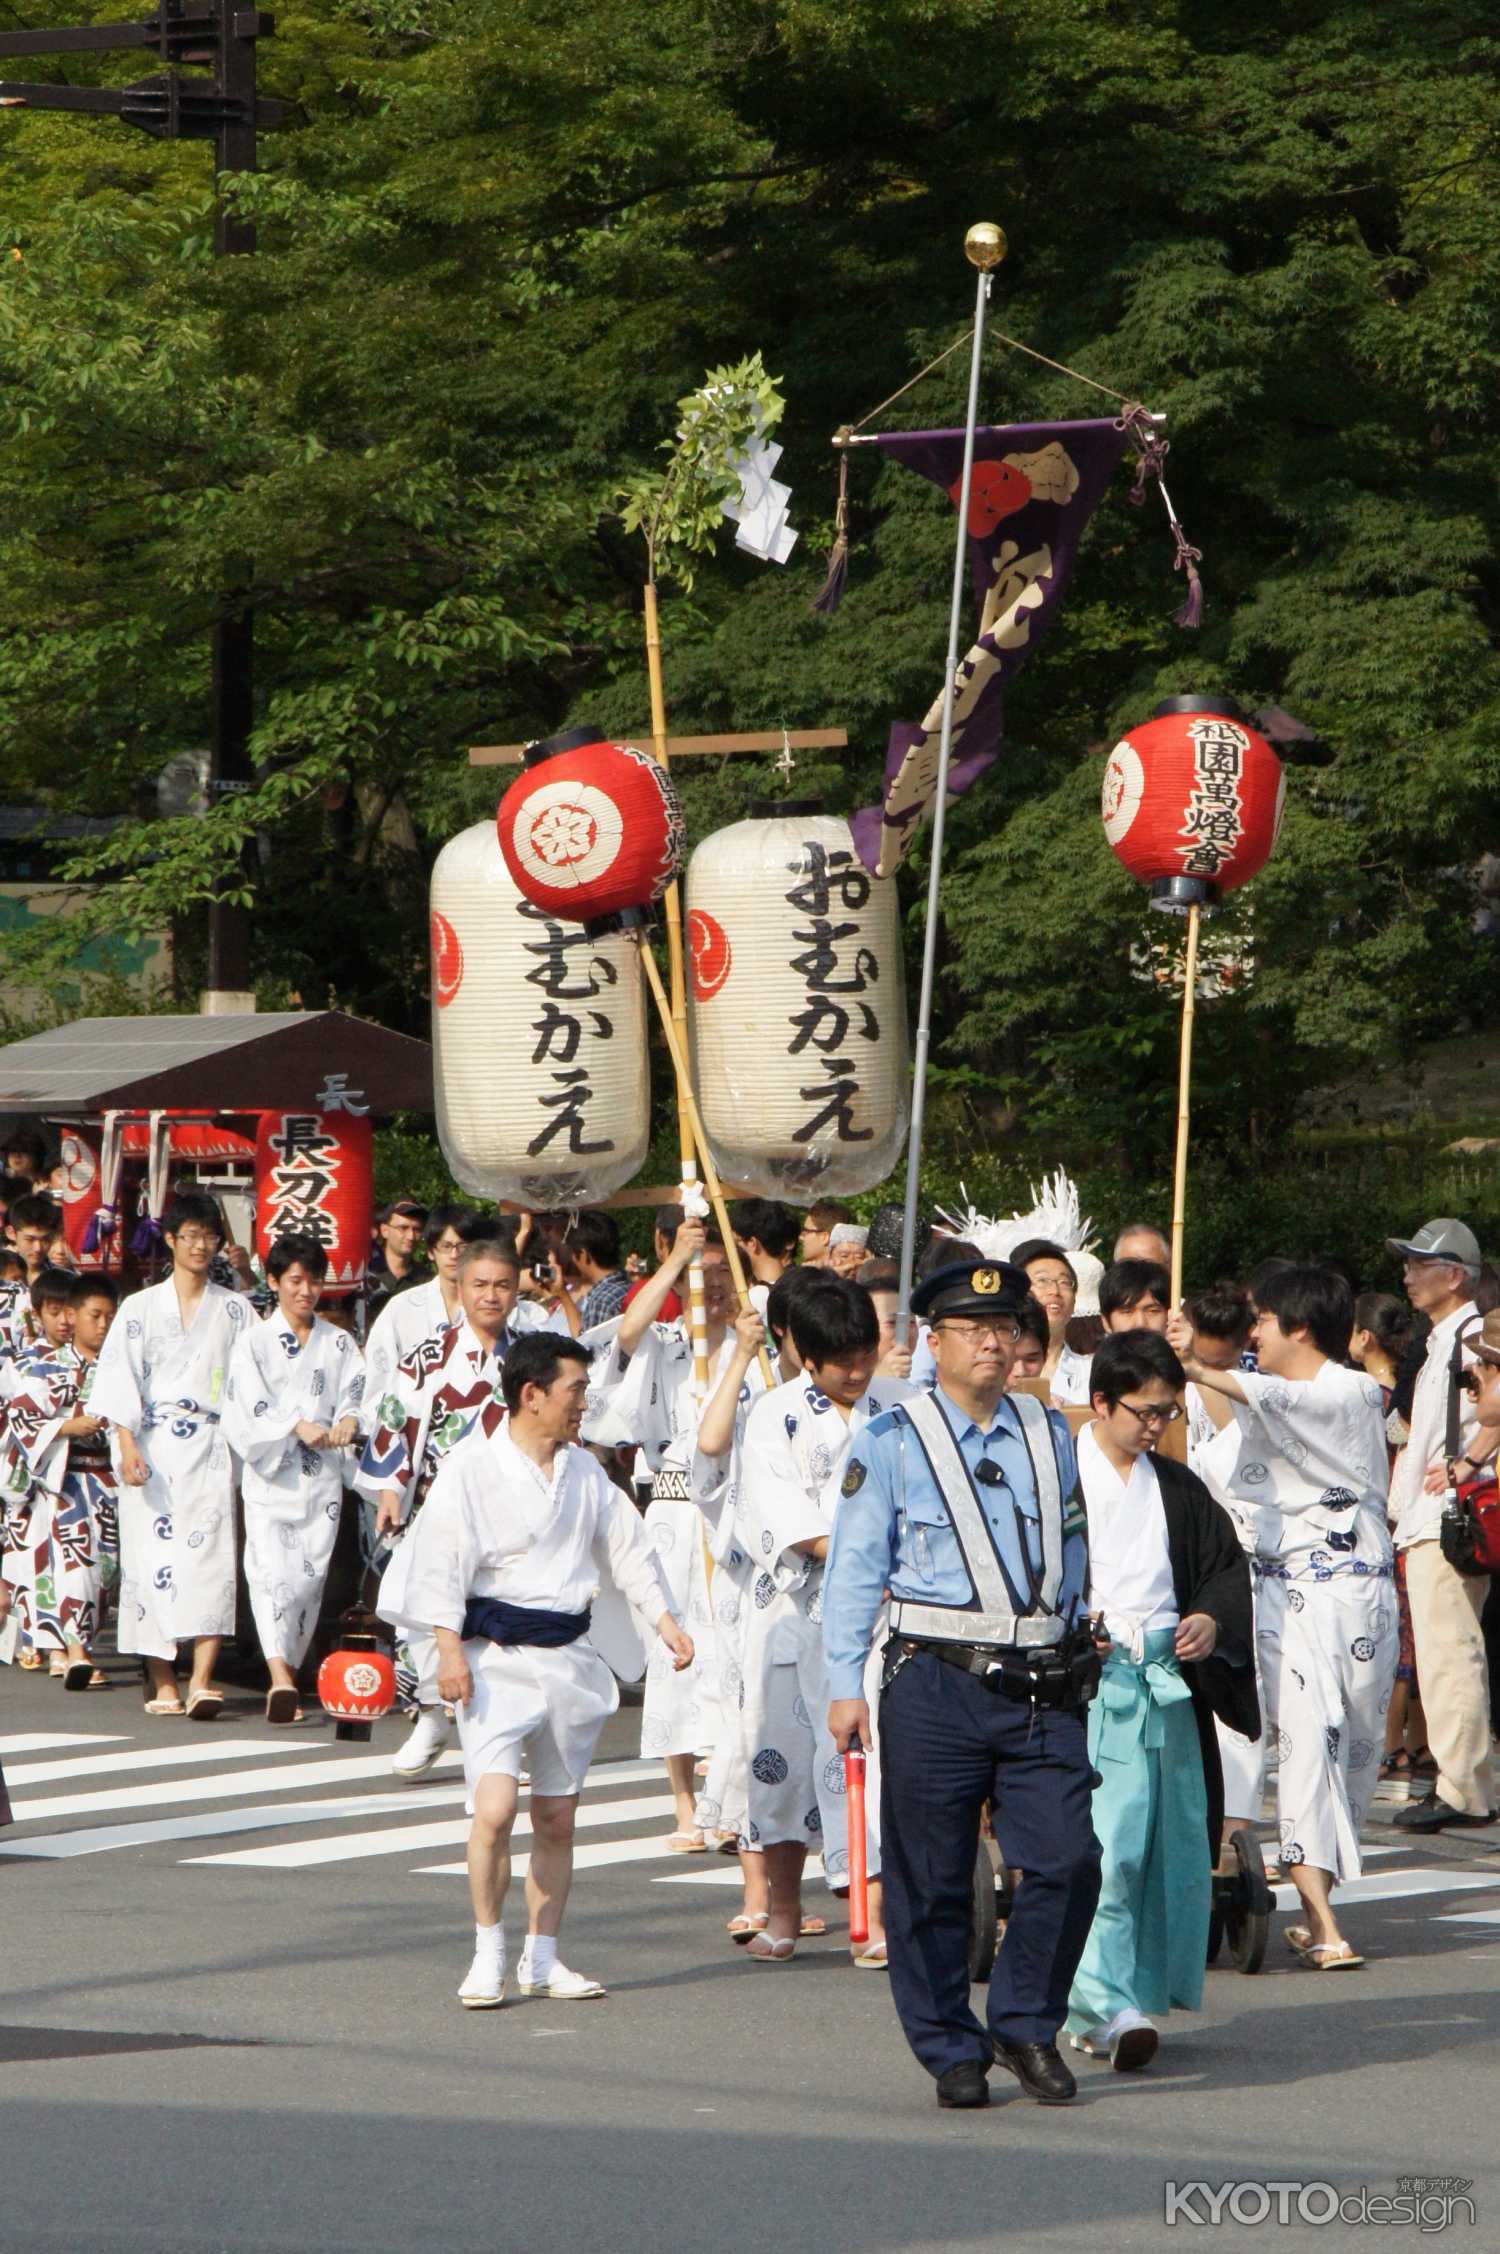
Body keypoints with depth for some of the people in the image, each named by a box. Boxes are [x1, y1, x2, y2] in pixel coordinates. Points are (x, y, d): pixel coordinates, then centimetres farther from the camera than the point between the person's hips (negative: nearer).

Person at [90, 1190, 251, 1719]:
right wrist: (128, 1446, -10)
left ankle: (201, 1681, -22)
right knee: (151, 1554, -4)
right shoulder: (142, 1307, 8)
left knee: (210, 1553, -13)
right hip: (153, 1446, 0)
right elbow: (120, 1378, 1)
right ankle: (163, 1684, 3)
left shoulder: (235, 1310, 12)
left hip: (210, 1447, 0)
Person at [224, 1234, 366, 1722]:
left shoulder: (339, 1344, 13)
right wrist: (297, 1426, -21)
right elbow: (246, 1411, -7)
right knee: (272, 1571, -18)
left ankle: (290, 1673, 14)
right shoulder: (255, 1342, 3)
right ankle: (280, 1677, -31)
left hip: (322, 1477, 3)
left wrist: (348, 1420, -17)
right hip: (269, 1476, -3)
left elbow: (357, 1394, 6)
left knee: (311, 1576, 3)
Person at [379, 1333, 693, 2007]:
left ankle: (542, 1958, 18)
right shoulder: (473, 1467, -8)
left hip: (566, 1656, 6)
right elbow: (442, 1560, -9)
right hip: (496, 1658, -6)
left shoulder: (583, 1471, 11)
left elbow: (625, 1547, 19)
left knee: (557, 1818, 9)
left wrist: (664, 1618, 11)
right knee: (494, 1809, -16)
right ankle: (487, 1956, -3)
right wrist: (449, 1649, -15)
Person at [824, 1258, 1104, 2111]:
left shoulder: (1051, 1434, 14)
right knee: (932, 1878, 1)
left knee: (1069, 1859, -8)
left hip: (1043, 1688, 3)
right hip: (938, 1685, -3)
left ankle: (1027, 2024, 10)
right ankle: (952, 2049, 13)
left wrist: (1080, 1645, 21)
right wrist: (847, 1684, -2)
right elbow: (855, 1567, 2)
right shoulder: (892, 1441, 2)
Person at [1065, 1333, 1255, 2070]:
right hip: (1084, 1680, -6)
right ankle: (1104, 2005, -19)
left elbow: (1227, 1566, 19)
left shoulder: (1177, 1488, 15)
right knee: (1103, 1842, -15)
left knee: (1171, 1842, 6)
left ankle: (1141, 1995, 18)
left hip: (1167, 1679, 6)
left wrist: (1212, 1619, -1)